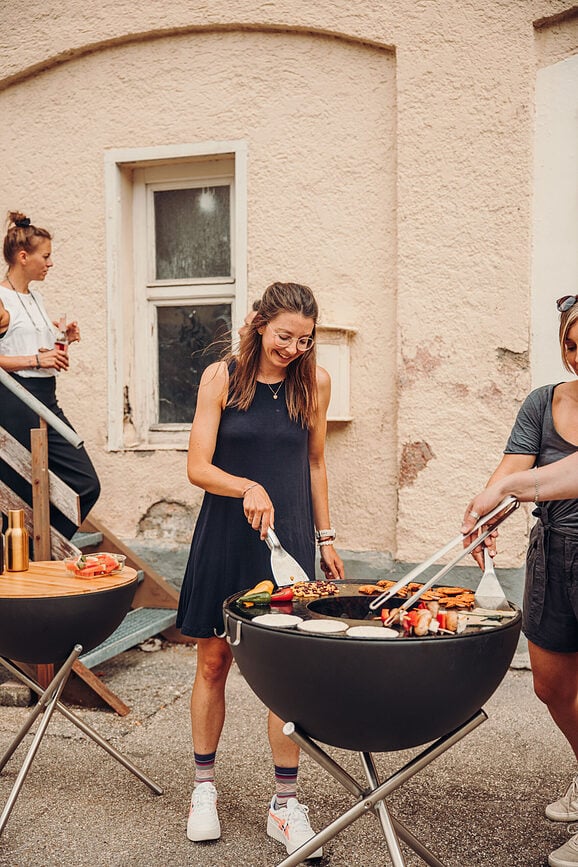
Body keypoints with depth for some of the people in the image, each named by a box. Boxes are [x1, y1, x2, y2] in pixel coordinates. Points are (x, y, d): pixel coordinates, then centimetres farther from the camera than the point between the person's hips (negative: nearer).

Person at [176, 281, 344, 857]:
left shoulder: (314, 382, 3)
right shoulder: (221, 377, -5)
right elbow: (198, 468, -8)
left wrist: (325, 537, 13)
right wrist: (249, 488, -26)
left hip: (289, 537, 1)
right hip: (224, 537, -1)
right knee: (213, 661, 8)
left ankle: (285, 804, 13)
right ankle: (204, 788, 27)